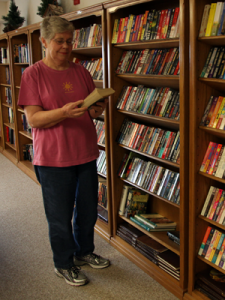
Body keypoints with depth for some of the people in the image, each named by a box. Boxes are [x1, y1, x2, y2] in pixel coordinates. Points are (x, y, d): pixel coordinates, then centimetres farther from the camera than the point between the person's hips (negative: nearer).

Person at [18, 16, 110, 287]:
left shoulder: (80, 71, 8)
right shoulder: (33, 74, -8)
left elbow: (92, 111, 12)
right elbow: (33, 119, -14)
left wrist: (98, 109, -11)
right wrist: (64, 112, -29)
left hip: (85, 153, 5)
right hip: (53, 158, -5)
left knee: (88, 209, 17)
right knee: (60, 216, 7)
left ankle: (84, 252, 40)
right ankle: (63, 264, 29)